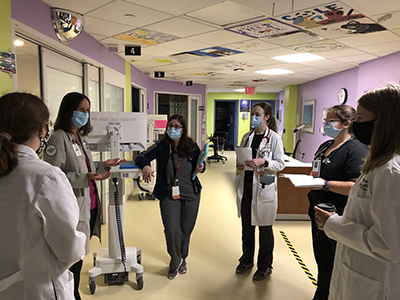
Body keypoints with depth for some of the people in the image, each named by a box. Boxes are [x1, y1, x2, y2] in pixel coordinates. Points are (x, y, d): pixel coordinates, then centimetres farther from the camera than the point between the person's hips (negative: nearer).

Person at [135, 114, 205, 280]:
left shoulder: (192, 147, -2)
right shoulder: (161, 146, -6)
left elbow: (200, 164, 13)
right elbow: (141, 157, -8)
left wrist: (200, 168, -10)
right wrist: (145, 165, -30)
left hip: (191, 194, 2)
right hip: (169, 196, -2)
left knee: (186, 230, 15)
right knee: (172, 231, -8)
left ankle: (182, 260, 43)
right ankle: (175, 261, 23)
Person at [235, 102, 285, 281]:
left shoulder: (274, 138, -6)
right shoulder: (247, 137, 9)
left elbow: (280, 164, -7)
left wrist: (263, 162, -22)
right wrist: (239, 166, -6)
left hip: (264, 188, -5)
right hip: (246, 187, 5)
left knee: (265, 228, 8)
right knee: (246, 227, 16)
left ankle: (264, 266, 26)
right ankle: (247, 260, 36)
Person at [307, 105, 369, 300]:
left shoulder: (356, 150, -17)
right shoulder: (325, 147, 11)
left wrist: (326, 184, -25)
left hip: (338, 219, -8)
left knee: (334, 266, 10)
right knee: (322, 261, 22)